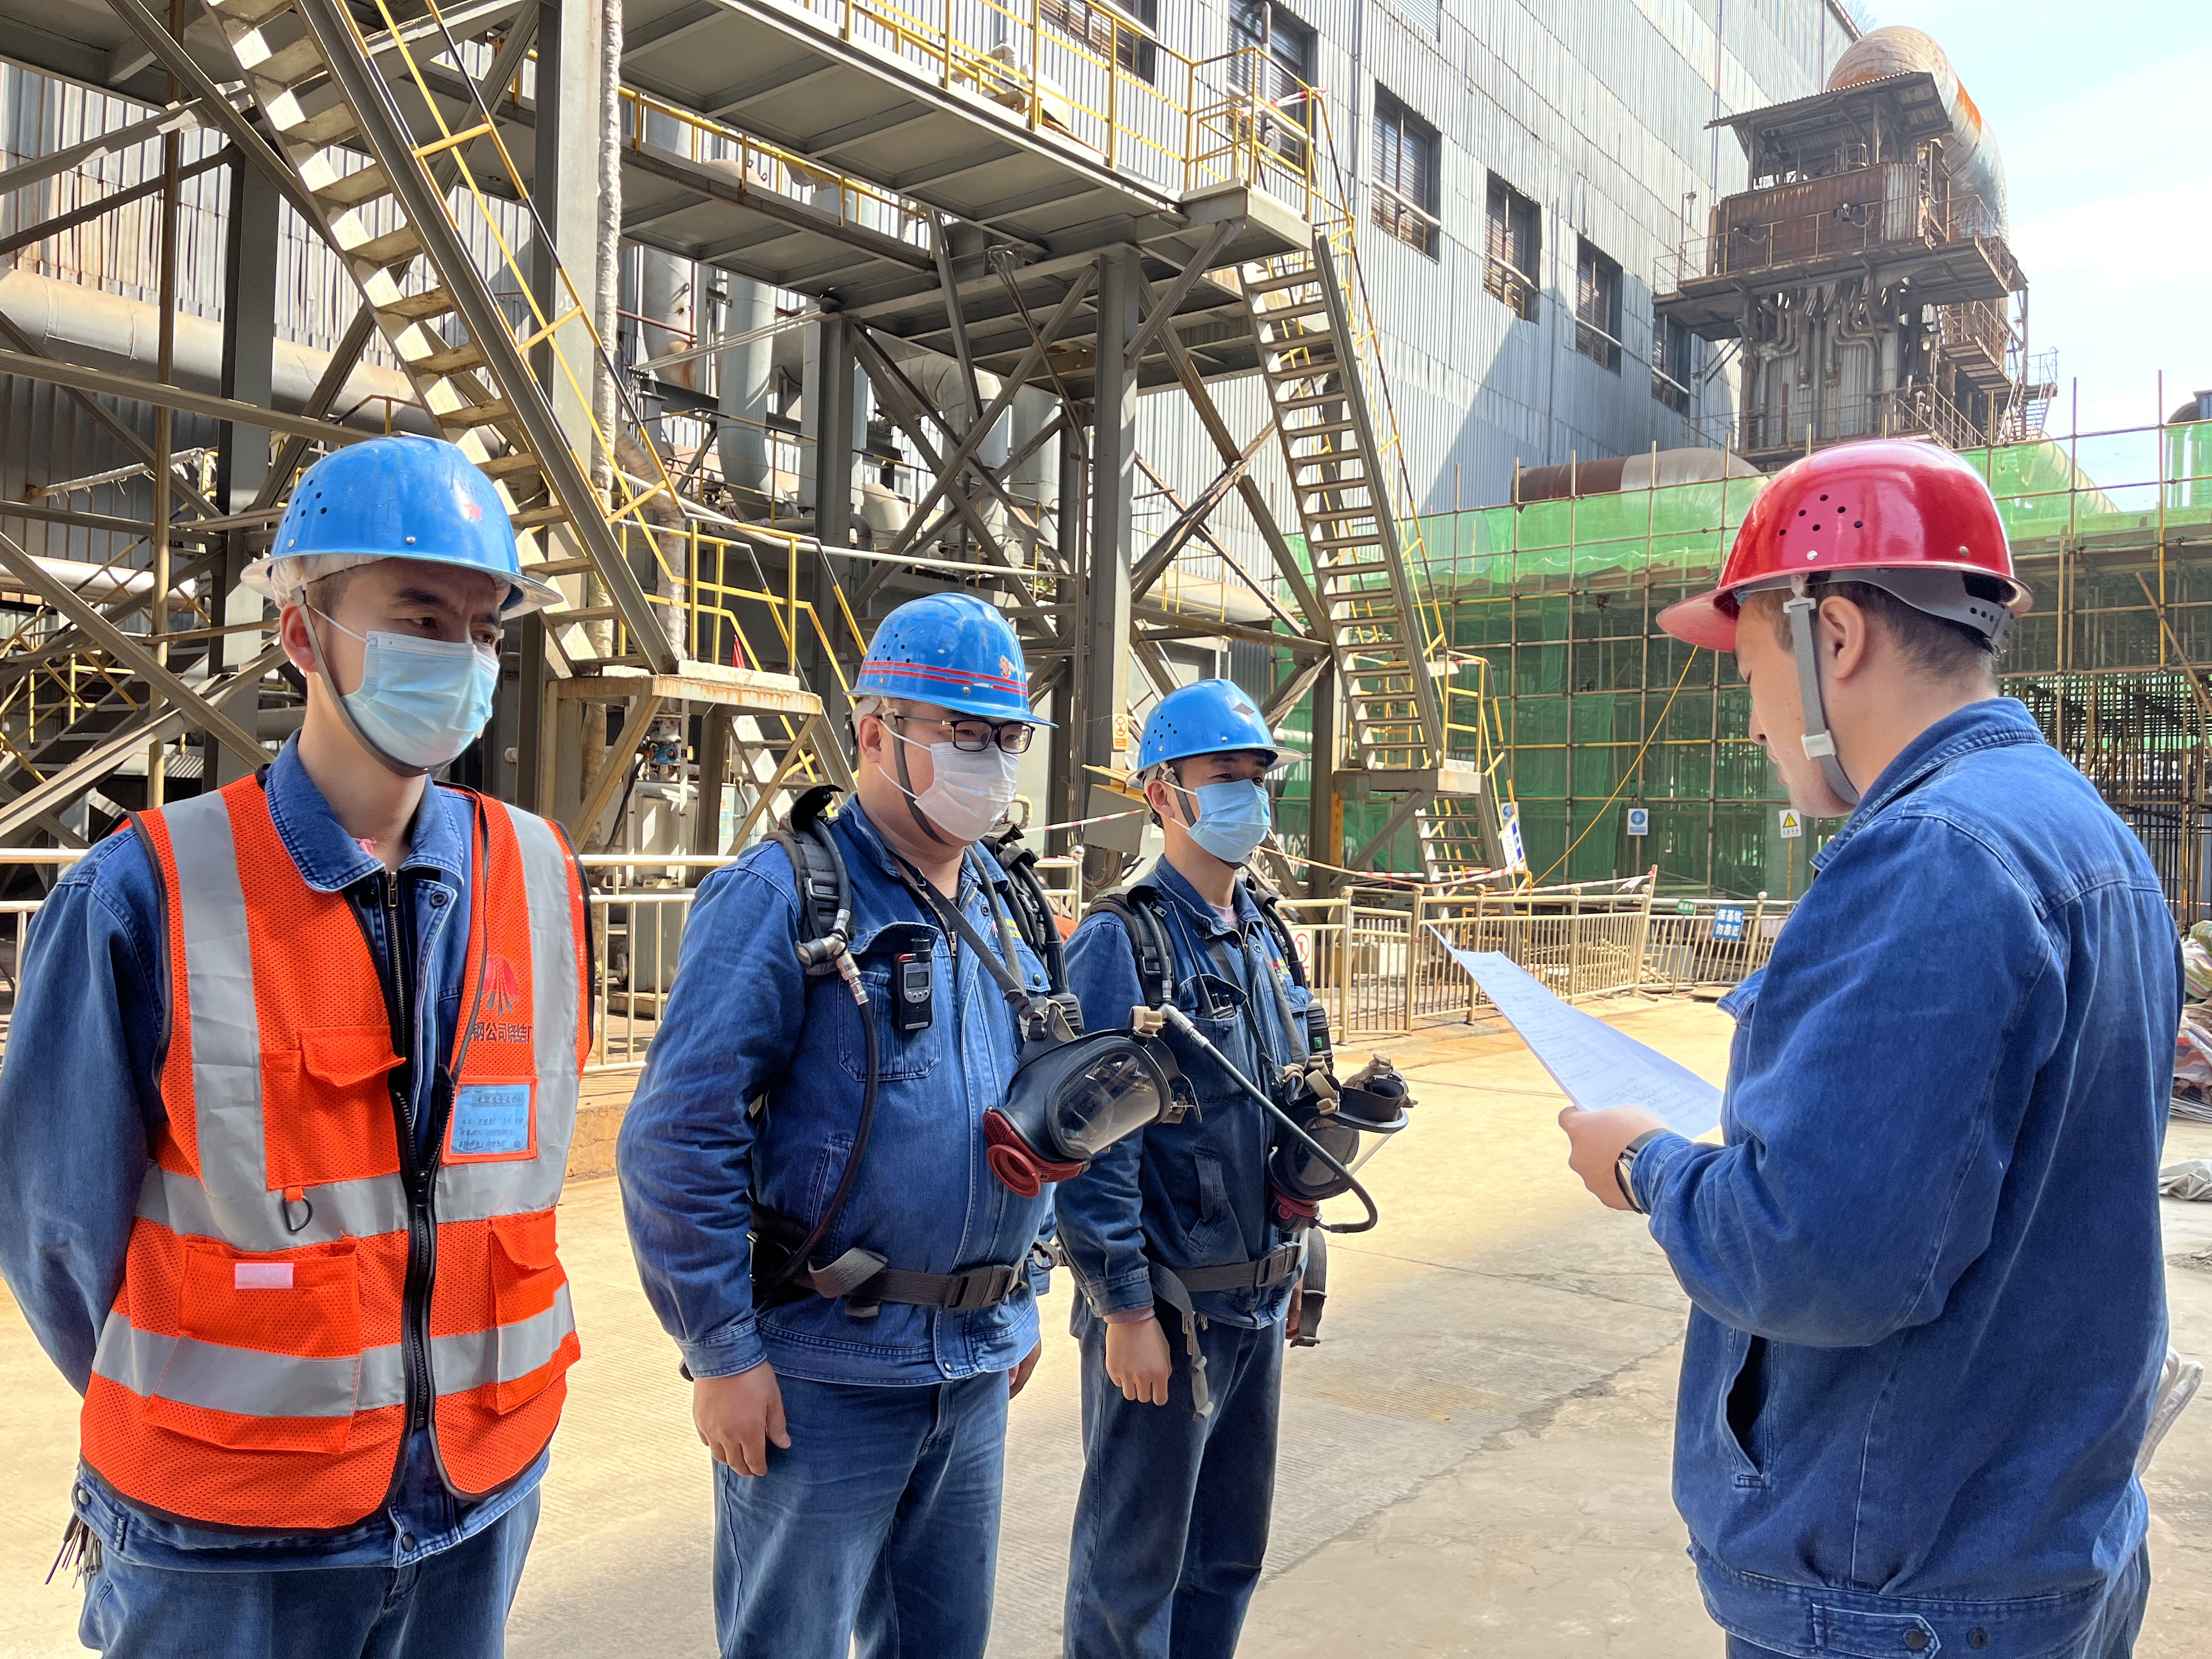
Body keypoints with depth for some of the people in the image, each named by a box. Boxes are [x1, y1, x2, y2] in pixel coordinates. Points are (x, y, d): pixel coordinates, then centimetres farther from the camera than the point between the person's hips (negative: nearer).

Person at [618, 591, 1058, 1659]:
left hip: (979, 1367, 7)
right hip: (825, 1372, -7)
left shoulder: (1001, 910, 9)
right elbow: (675, 1136, -18)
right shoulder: (784, 897, -14)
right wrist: (721, 1353, -16)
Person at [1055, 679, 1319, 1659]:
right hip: (1168, 1308, -7)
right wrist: (1125, 1309, -18)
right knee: (1133, 1564, 8)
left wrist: (1287, 1273, 14)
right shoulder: (1121, 942, -14)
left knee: (1230, 1551, 19)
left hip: (1258, 1301, 7)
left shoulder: (1265, 938, 9)